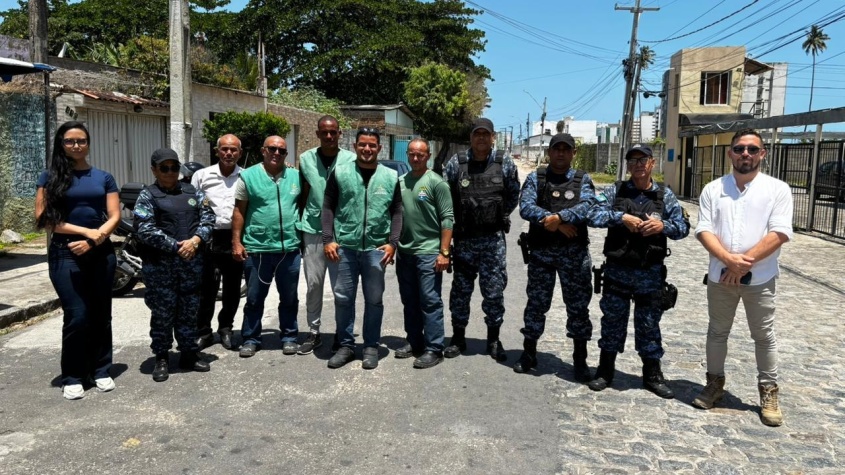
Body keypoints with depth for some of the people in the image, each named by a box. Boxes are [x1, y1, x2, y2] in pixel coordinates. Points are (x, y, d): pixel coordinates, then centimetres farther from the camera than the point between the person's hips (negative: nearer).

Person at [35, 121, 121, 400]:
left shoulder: (103, 177, 10)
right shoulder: (50, 177, 3)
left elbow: (114, 216, 4)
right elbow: (45, 219, -5)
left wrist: (93, 240, -12)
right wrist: (87, 231, -12)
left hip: (101, 253, 3)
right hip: (65, 253, -2)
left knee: (101, 314, 7)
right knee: (76, 316, -6)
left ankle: (101, 371, 18)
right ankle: (72, 378, 8)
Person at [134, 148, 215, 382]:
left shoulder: (192, 191, 13)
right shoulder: (147, 195, 0)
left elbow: (208, 217, 6)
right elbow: (145, 230, -11)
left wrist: (196, 240, -11)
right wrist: (175, 247, -14)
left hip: (192, 261, 4)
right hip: (160, 264, -3)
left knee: (189, 310, 11)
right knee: (162, 312, 2)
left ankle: (189, 353, 22)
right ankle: (162, 358, 14)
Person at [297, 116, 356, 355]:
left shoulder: (351, 160, -3)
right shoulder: (306, 159, 4)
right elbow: (303, 197, 10)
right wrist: (298, 228, 8)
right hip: (312, 231, 2)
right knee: (313, 284, 8)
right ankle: (314, 332, 21)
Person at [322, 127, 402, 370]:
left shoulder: (391, 177, 5)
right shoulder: (340, 173, 4)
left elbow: (397, 213, 6)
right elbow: (328, 207, 4)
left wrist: (392, 243, -5)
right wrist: (328, 239, -5)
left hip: (376, 248, 0)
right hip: (345, 246, 0)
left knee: (374, 300, 8)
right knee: (343, 298, 6)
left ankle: (371, 347, 21)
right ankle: (346, 345, 21)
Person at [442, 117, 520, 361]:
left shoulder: (505, 163, 0)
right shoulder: (456, 163, -2)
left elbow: (513, 196, 10)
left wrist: (498, 217, 9)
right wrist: (459, 218, 7)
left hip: (493, 238, 0)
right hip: (464, 238, 0)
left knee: (494, 290, 4)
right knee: (460, 289, 8)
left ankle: (493, 339, 18)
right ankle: (458, 337, 21)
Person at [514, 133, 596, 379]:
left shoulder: (583, 180, 7)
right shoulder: (535, 178, 5)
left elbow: (587, 207, -12)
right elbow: (525, 207, -11)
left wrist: (559, 217, -26)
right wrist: (557, 223, -19)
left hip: (575, 252, 0)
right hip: (541, 251, 0)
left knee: (578, 306, 6)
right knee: (536, 303, 9)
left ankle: (580, 359, 19)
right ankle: (529, 354, 23)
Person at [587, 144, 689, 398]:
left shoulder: (665, 195, 3)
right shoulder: (615, 191, 1)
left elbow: (683, 227, 4)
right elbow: (594, 215, -10)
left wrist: (663, 225, -15)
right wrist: (622, 217, -21)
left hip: (650, 273, 0)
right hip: (617, 270, 0)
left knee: (649, 324, 9)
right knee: (612, 321, 10)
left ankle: (652, 375, 23)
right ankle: (605, 371, 23)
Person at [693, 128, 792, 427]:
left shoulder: (778, 189, -2)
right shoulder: (713, 189, 4)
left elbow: (780, 233, -11)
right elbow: (704, 230, -4)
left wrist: (745, 262, -19)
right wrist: (729, 260, -19)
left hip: (760, 278, -2)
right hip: (720, 276, 2)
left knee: (764, 336, 7)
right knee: (717, 332, 13)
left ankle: (768, 393, 19)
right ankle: (715, 383, 27)